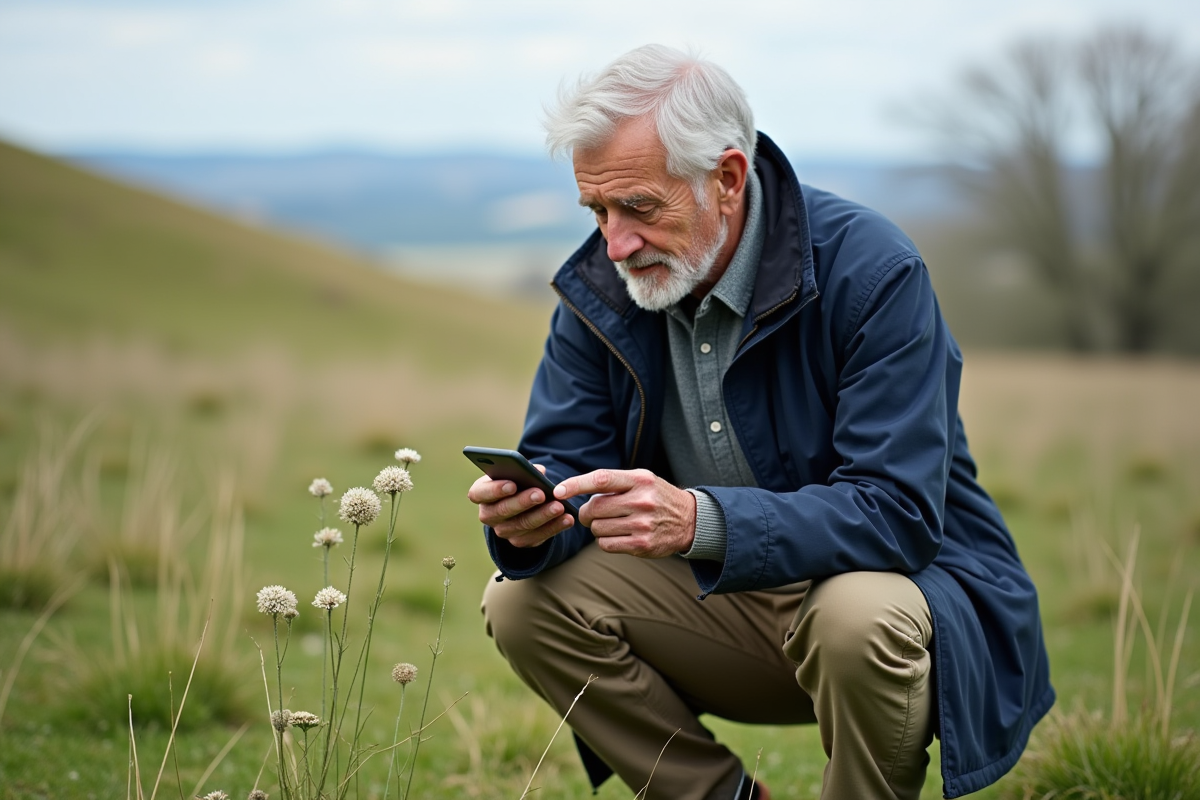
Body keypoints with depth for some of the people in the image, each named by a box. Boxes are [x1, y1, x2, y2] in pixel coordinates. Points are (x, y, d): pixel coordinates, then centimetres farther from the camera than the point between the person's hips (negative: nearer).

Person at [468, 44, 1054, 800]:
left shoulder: (871, 272, -23)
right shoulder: (599, 288, -5)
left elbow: (899, 511, -30)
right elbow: (563, 460, -3)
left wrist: (699, 520, -44)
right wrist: (529, 518, -29)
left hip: (902, 580, -5)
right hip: (732, 595, 5)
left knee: (859, 618, -38)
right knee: (526, 600, -14)